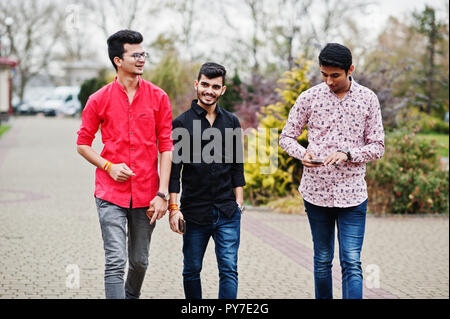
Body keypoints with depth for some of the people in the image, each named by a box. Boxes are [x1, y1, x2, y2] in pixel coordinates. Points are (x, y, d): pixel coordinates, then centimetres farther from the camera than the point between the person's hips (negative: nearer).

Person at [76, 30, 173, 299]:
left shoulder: (158, 98, 2)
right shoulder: (100, 100, 0)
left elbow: (166, 147, 1)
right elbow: (83, 143, 8)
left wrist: (163, 193, -6)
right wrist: (109, 166, -9)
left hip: (146, 195, 2)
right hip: (111, 194, -2)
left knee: (140, 261, 14)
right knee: (116, 262, -9)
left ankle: (132, 295, 41)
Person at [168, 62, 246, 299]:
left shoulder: (231, 122, 8)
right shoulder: (181, 123, -1)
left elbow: (237, 166, 13)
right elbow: (174, 169, -2)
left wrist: (239, 202, 7)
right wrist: (173, 208, -7)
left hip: (227, 212, 2)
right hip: (194, 213, -2)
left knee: (229, 270, -3)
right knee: (191, 270, 9)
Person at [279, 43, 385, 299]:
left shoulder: (368, 99, 1)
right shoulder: (309, 98, 1)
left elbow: (378, 146, 2)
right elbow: (287, 137, 7)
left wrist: (347, 155, -16)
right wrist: (303, 153, -15)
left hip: (352, 192, -1)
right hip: (316, 191, 1)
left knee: (352, 264, -6)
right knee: (322, 260, 12)